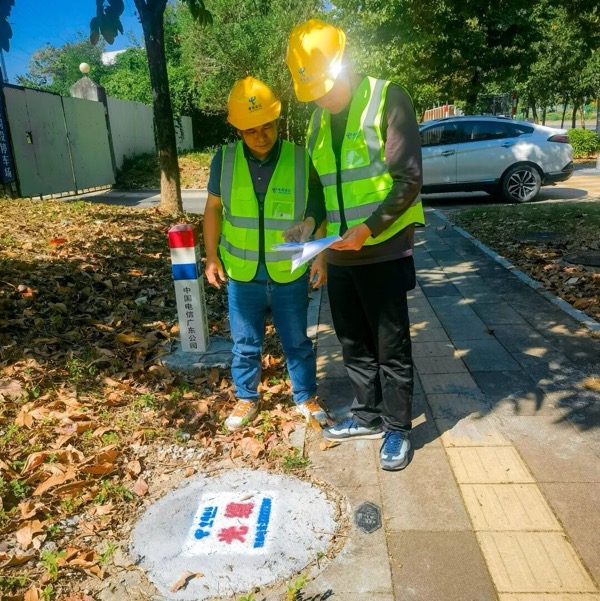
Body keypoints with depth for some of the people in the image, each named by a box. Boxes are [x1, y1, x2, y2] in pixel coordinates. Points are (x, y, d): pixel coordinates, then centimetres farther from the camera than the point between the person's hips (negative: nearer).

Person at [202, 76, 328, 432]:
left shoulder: (301, 159, -8)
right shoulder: (224, 160, -5)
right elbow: (214, 209, 5)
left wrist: (321, 257, -6)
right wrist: (211, 256, -1)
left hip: (290, 275, -1)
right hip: (241, 274, 1)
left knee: (297, 342, 15)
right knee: (245, 344, 15)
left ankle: (307, 397, 35)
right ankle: (247, 399, 36)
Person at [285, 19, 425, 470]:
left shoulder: (388, 99, -9)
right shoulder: (319, 118, 11)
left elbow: (409, 179, -14)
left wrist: (368, 229, -24)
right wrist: (311, 221, -1)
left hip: (383, 251, -6)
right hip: (339, 254, 7)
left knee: (391, 347, 4)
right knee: (354, 343, 16)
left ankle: (397, 429, 21)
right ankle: (367, 416, 33)